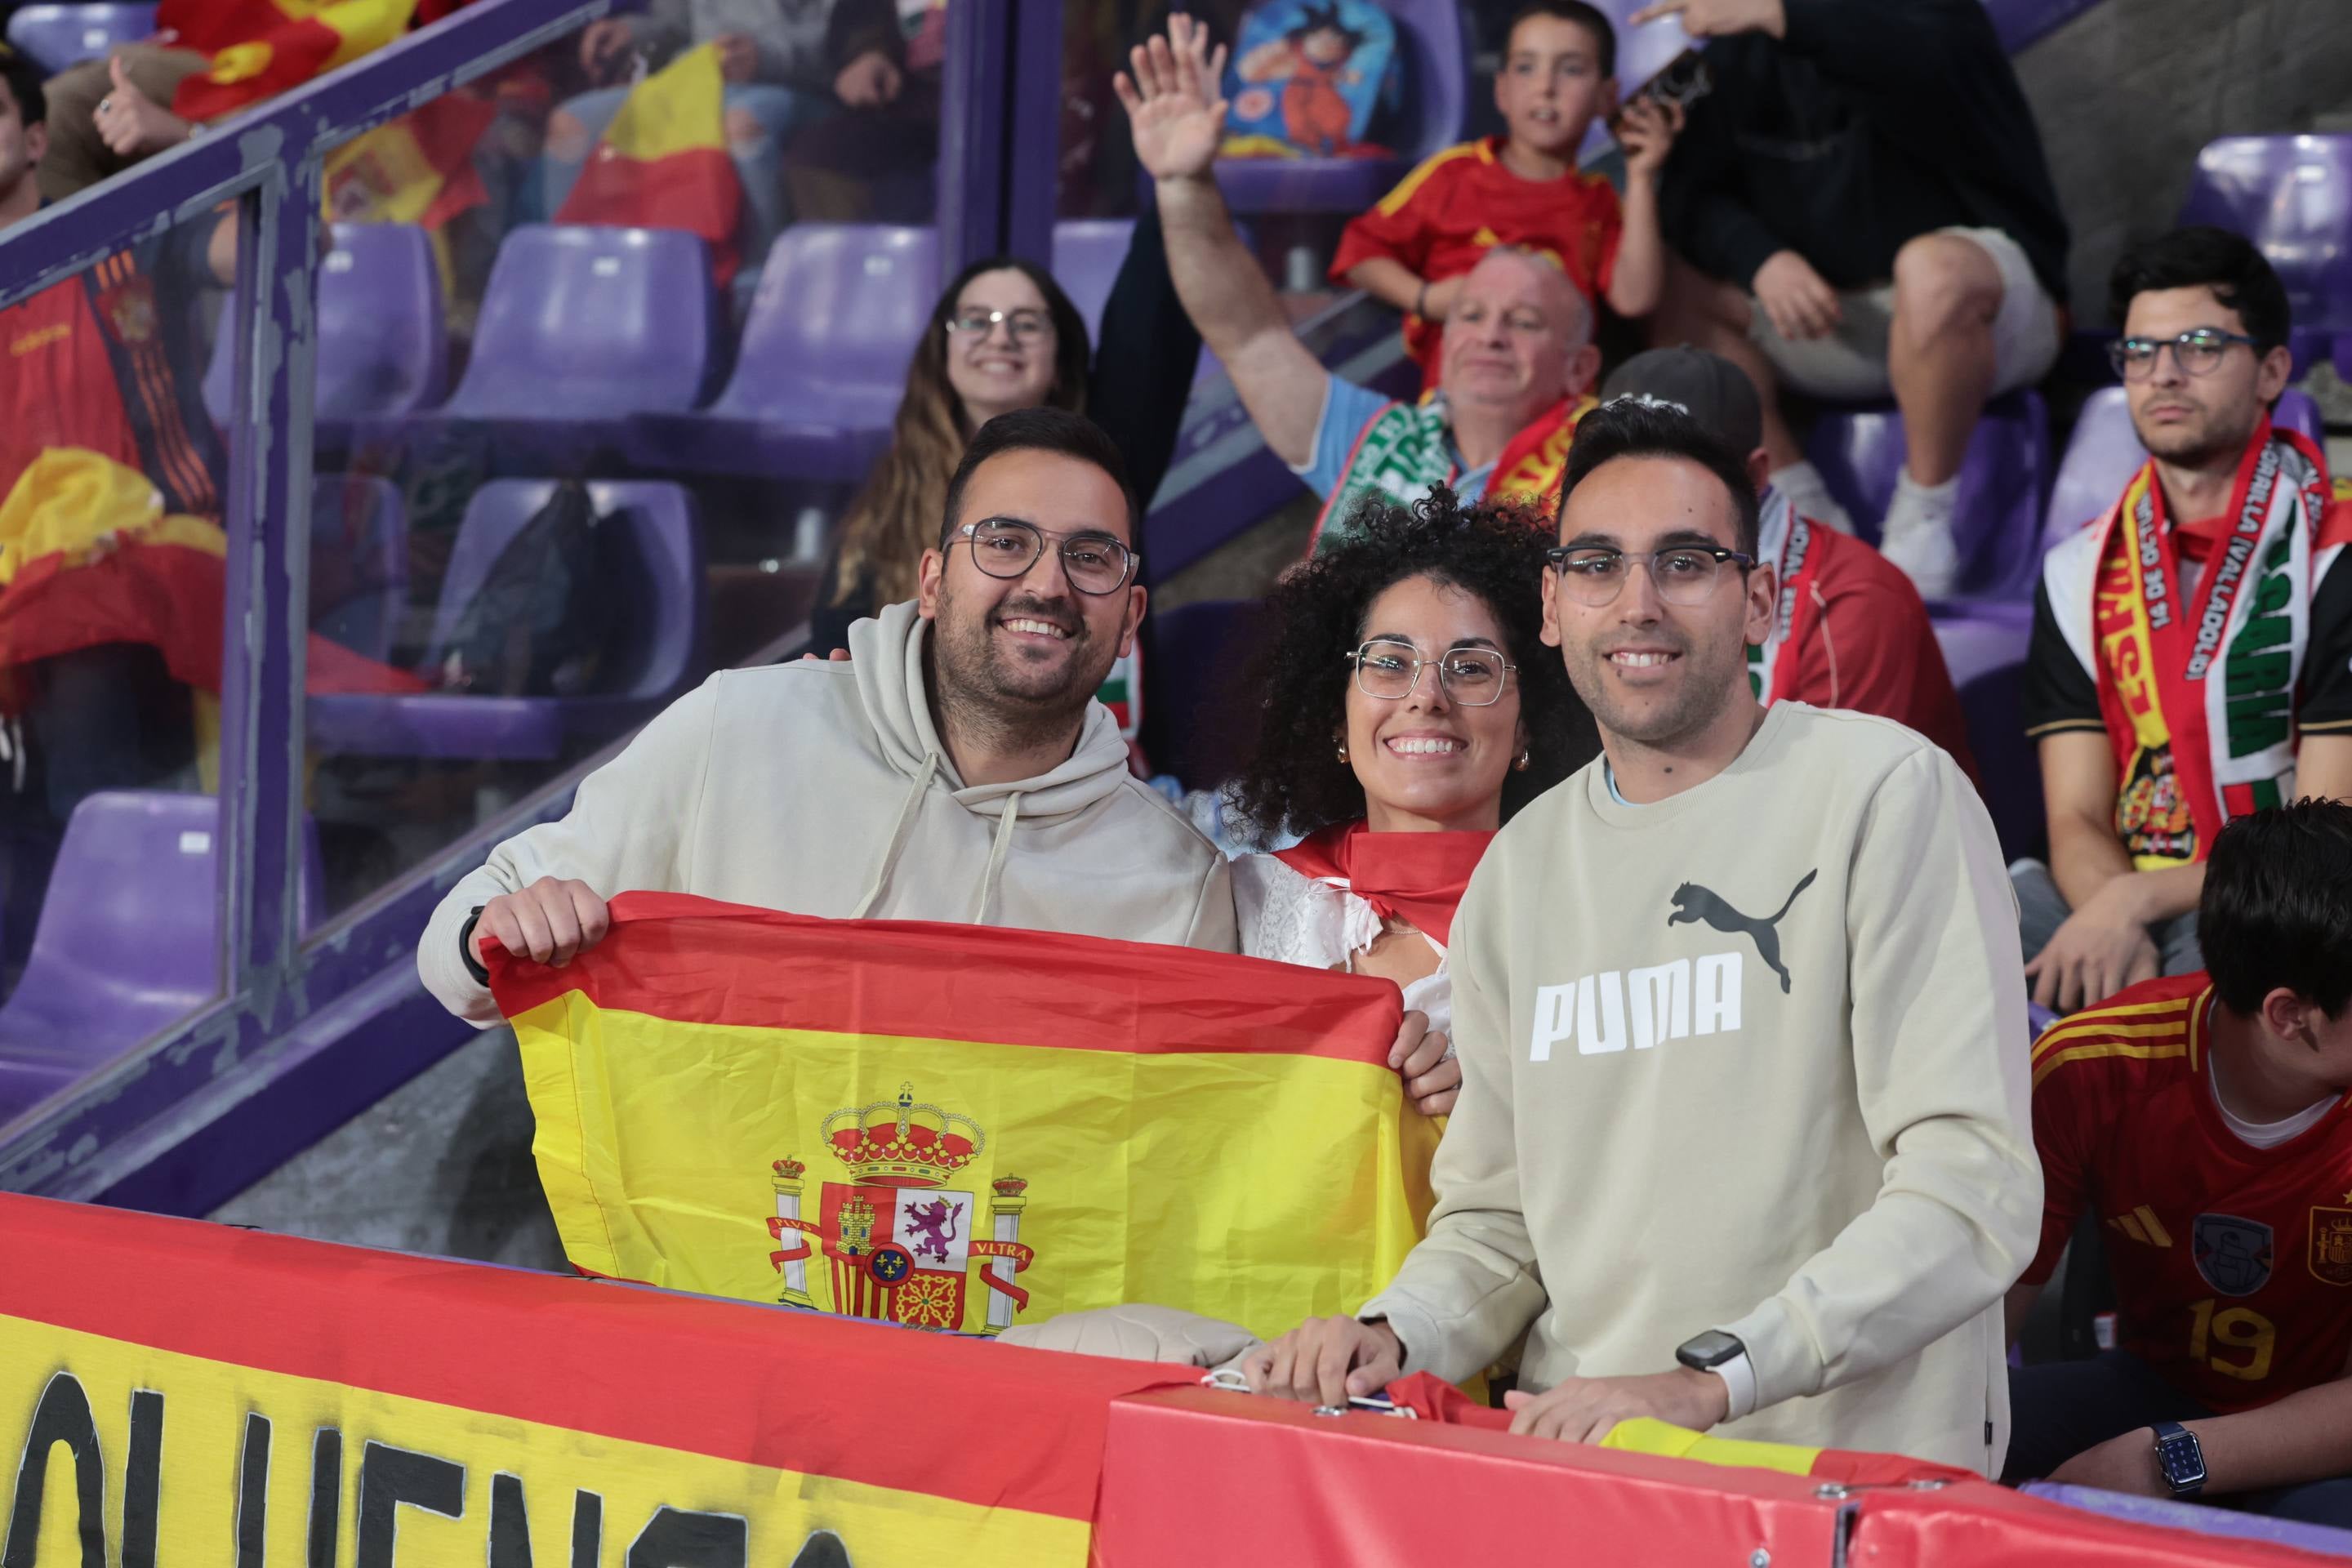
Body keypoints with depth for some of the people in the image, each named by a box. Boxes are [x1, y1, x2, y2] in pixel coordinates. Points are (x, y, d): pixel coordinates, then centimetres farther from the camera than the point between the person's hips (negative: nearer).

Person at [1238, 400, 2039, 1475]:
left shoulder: (1886, 793, -5)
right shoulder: (1521, 869, 16)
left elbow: (1974, 1188, -13)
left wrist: (1708, 1380, -23)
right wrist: (1394, 1334, -1)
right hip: (1575, 1470, 5)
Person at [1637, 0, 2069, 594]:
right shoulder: (1738, 54, 4)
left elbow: (1922, 64, -38)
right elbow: (1692, 194, -3)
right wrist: (1762, 260, -24)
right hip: (1835, 321, 6)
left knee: (1933, 269, -39)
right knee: (1677, 293, -11)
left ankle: (1923, 523, -22)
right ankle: (1811, 521, -14)